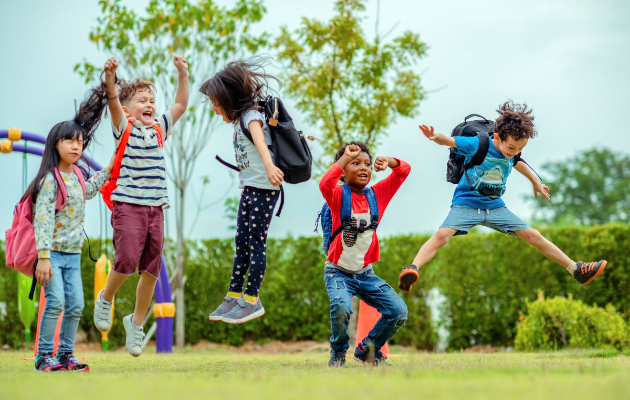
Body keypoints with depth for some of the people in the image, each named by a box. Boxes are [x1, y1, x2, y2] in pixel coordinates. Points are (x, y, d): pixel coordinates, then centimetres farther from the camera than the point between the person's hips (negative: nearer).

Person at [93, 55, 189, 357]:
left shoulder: (159, 129, 14)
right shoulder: (124, 128, 0)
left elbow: (180, 105, 15)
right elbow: (113, 102, -17)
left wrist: (182, 74, 5)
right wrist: (110, 76, -33)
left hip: (155, 207, 5)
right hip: (128, 205, -5)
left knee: (151, 268, 4)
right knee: (127, 259, -18)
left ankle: (136, 321, 18)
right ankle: (105, 299, 11)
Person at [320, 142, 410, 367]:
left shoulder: (377, 194, 4)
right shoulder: (339, 196, -8)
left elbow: (404, 171, 5)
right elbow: (325, 184, -31)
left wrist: (389, 162, -15)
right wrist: (345, 157, -24)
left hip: (365, 274, 4)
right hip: (338, 272, -4)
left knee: (399, 312, -10)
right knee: (341, 308, -33)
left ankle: (368, 348, 16)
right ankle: (338, 352, -1)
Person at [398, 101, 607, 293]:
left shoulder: (511, 154, 2)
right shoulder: (476, 144, -15)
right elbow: (448, 141, -12)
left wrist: (536, 182, 43)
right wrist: (435, 137, -38)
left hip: (495, 207, 5)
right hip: (466, 204, -5)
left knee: (534, 236, 2)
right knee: (442, 234, -33)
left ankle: (577, 270, 11)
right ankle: (412, 269, -45)